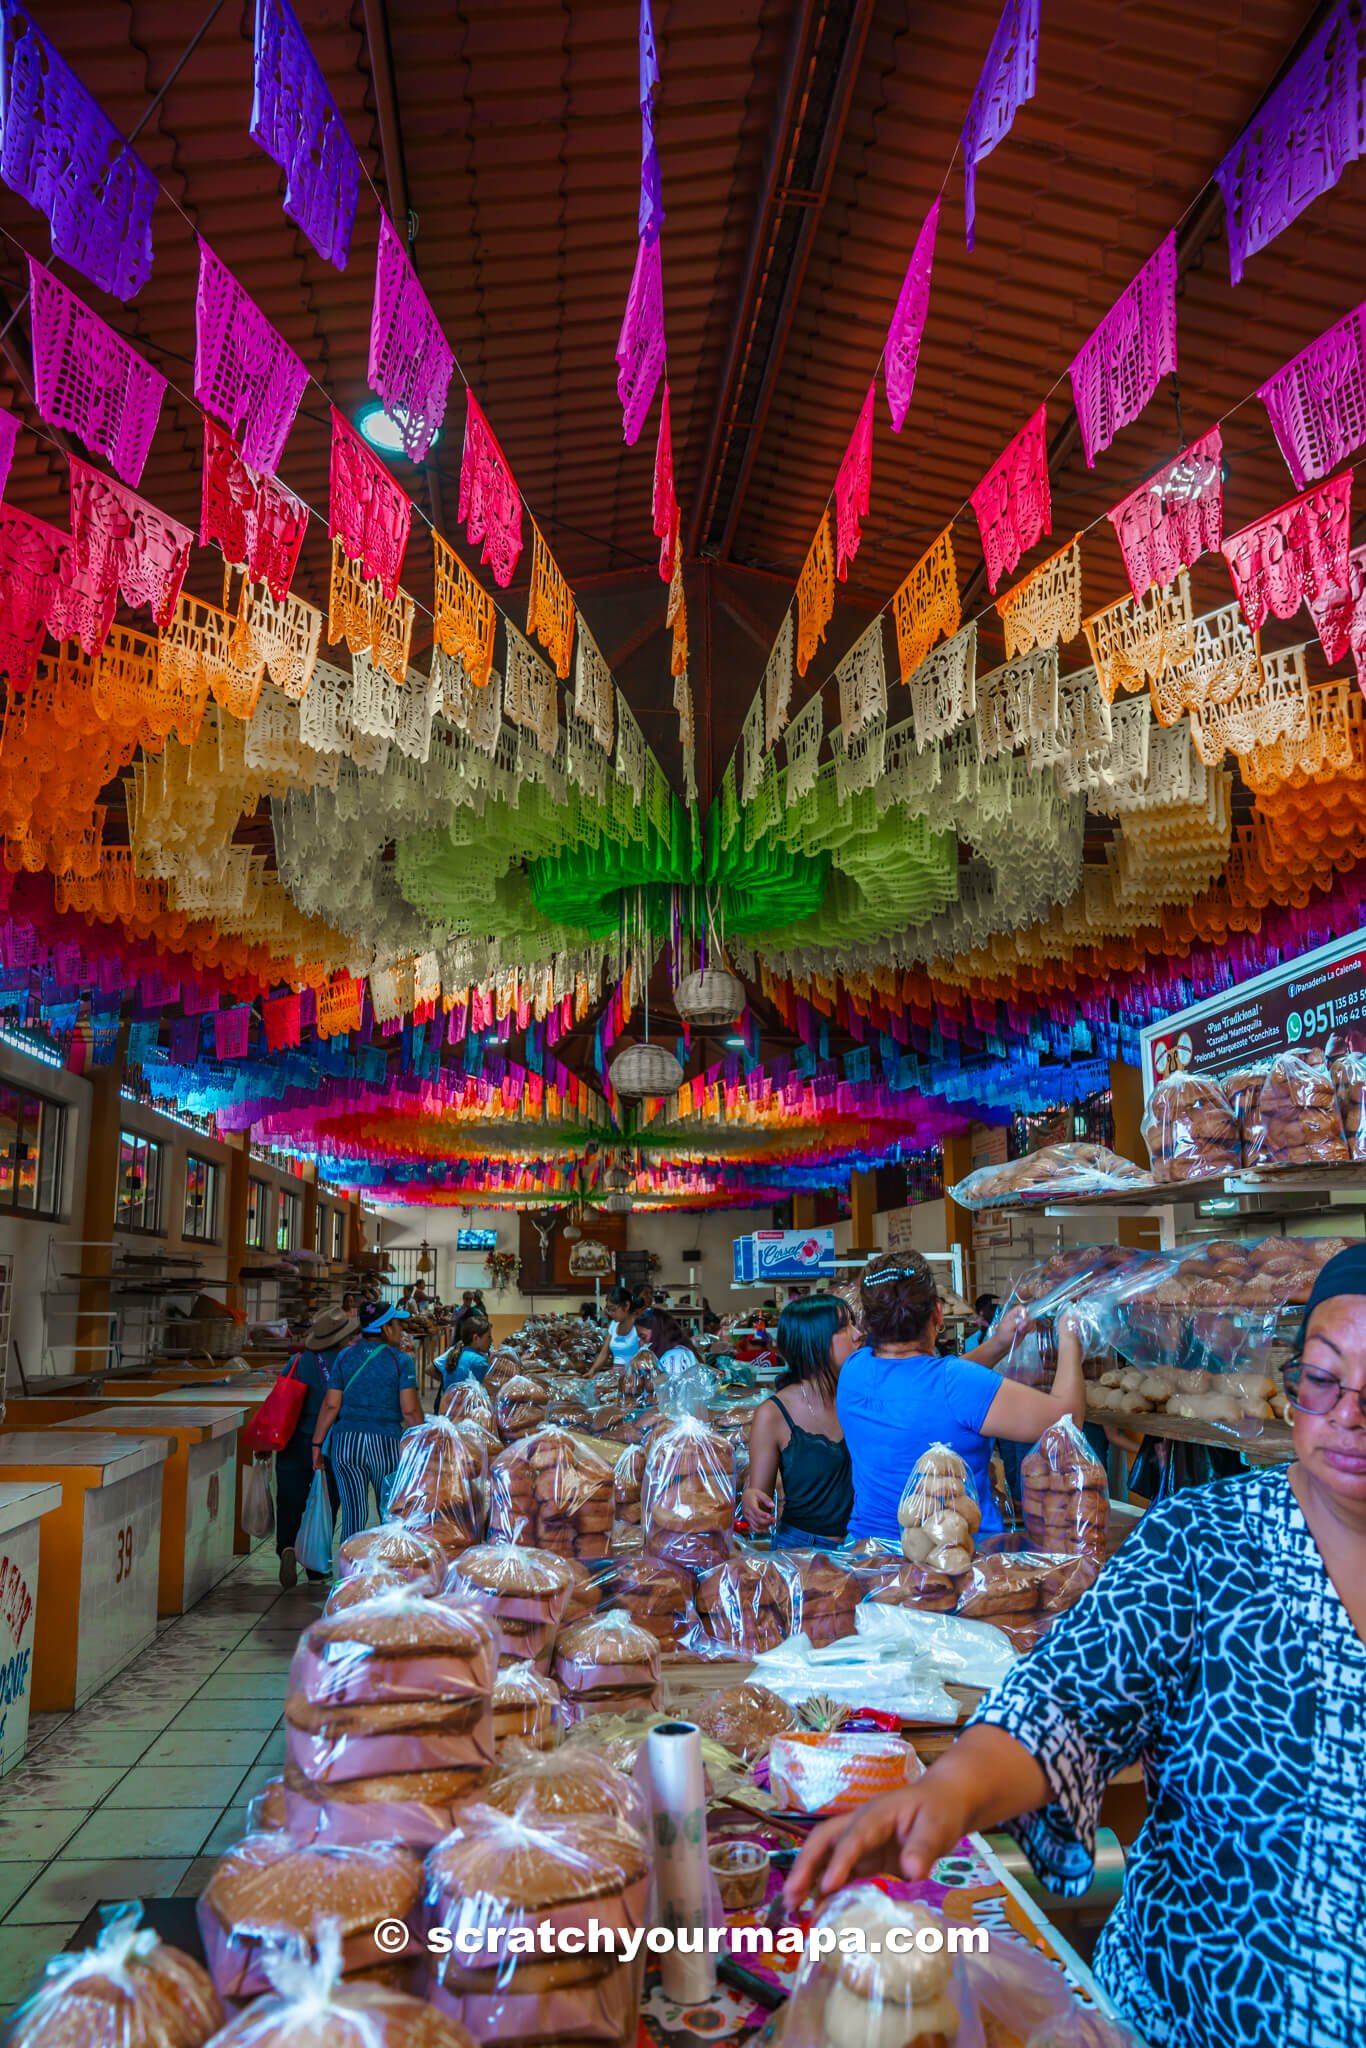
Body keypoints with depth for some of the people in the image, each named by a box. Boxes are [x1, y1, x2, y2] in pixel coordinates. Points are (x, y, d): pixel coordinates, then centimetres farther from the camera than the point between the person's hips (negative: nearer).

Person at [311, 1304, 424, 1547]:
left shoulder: (344, 1356, 4)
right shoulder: (401, 1360, -5)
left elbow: (331, 1405, 1)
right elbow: (410, 1410, -10)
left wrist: (317, 1444, 8)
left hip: (346, 1443, 2)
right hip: (386, 1444, -2)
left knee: (352, 1513, 7)